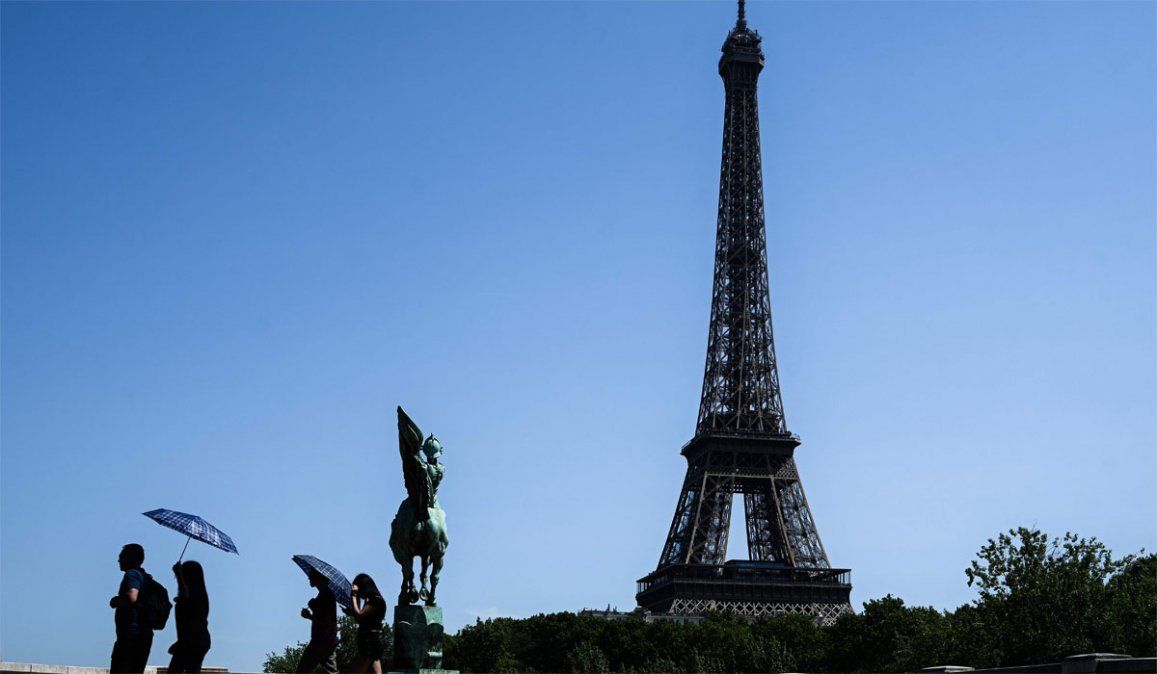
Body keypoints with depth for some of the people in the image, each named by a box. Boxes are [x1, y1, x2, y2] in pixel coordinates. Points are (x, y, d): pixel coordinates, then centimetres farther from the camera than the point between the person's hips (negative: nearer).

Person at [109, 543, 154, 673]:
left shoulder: (132, 574, -8)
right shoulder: (145, 577, 20)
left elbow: (132, 598, -25)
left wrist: (115, 601, -7)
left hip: (130, 635, -9)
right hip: (144, 635, 9)